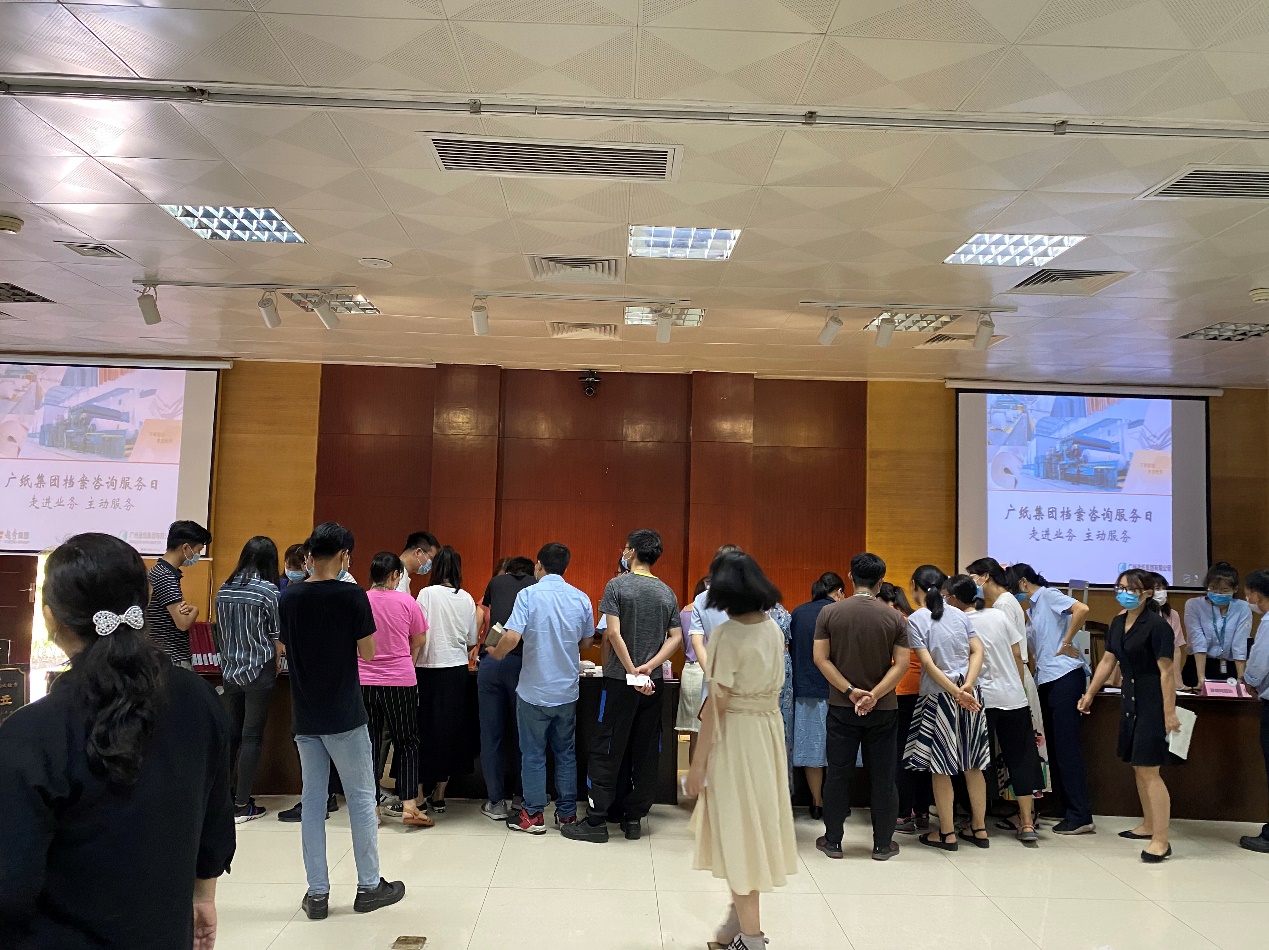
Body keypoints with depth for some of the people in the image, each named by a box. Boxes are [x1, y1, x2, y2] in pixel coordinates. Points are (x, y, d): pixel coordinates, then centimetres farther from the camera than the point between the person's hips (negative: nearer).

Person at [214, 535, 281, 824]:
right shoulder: (268, 590, -12)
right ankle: (242, 806, 5)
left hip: (230, 670, 5)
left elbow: (221, 630, 13)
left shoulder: (225, 589, 4)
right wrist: (276, 667, 7)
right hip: (259, 672, -5)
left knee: (230, 733, 14)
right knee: (252, 737, 1)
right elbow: (276, 637, -8)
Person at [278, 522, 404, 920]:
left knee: (312, 800, 11)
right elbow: (368, 653, -8)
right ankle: (369, 886, 17)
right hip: (344, 715, -5)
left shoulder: (288, 598, 1)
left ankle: (317, 893, 17)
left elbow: (286, 648, 12)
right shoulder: (352, 596, -14)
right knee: (361, 798, 8)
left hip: (304, 716, 5)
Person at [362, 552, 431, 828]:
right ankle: (408, 806, 4)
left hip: (364, 681, 2)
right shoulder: (406, 602, -7)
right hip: (400, 681, -2)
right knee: (406, 743, 9)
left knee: (369, 743, 12)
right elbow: (420, 640, 3)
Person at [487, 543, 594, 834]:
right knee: (566, 753, 15)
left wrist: (496, 653, -1)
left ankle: (533, 816, 15)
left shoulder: (528, 594, -13)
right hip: (567, 690, 4)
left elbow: (512, 637, -21)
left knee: (533, 754, 8)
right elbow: (587, 641, 11)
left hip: (534, 690, -4)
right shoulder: (581, 598, 0)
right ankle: (567, 813, 22)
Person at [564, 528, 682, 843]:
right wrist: (649, 666, -8)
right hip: (654, 684, 5)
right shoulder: (667, 593, 7)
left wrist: (632, 671, -13)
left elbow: (613, 633, -16)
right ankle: (634, 819, 17)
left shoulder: (617, 585, -8)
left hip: (621, 680, -4)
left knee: (606, 752, 2)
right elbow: (676, 638, 1)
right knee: (645, 752, 10)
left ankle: (596, 821, 6)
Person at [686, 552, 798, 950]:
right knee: (755, 820, 18)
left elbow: (718, 704, -18)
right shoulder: (774, 628, 4)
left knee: (737, 826, 5)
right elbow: (771, 687, 8)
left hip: (736, 735, -7)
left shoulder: (727, 634, -18)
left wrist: (698, 763, -12)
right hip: (769, 731, 7)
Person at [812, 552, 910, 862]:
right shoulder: (894, 618, -5)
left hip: (841, 708, 0)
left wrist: (850, 691, -10)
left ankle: (832, 841, 17)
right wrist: (874, 695, -15)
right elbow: (901, 663, -11)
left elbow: (821, 658, -10)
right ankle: (882, 844, 18)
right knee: (883, 777, 10)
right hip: (883, 709, 0)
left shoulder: (829, 613, -6)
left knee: (838, 774, 9)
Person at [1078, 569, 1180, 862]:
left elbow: (1167, 671, -17)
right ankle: (1148, 825, 29)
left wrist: (1169, 712, -20)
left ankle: (1161, 841, -2)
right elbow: (1108, 661, 15)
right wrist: (1089, 694, 17)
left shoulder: (1157, 626, -15)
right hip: (1130, 700, 8)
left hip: (1152, 703, -8)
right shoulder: (1118, 623, 9)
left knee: (1149, 770, -8)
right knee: (1137, 767, 15)